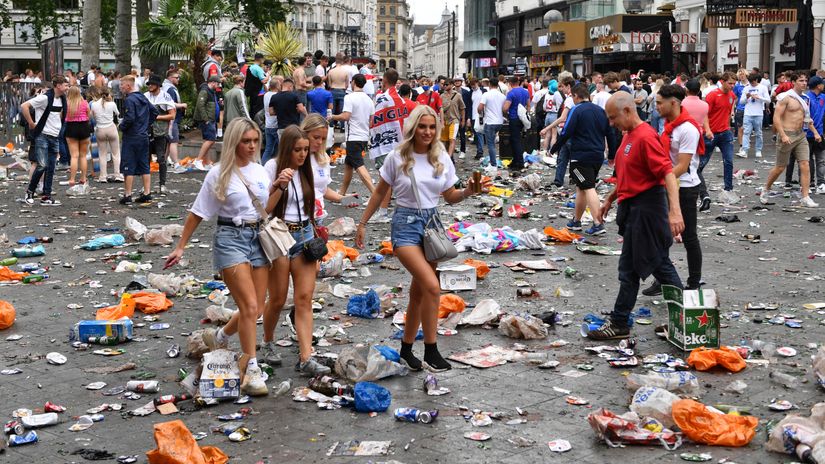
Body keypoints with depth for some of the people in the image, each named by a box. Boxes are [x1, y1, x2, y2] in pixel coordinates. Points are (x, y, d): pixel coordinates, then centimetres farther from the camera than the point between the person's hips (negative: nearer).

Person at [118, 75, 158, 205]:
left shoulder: (129, 100, -15)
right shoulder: (143, 98, 11)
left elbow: (129, 118, -23)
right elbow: (154, 112, 18)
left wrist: (121, 127, -7)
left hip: (131, 137, -8)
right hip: (144, 136, 8)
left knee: (128, 167, -2)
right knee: (144, 166, 11)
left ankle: (127, 195, -1)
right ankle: (147, 193, 11)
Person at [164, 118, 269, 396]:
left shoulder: (261, 172, 9)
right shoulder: (219, 175, -5)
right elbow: (198, 213, 0)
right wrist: (180, 247, -1)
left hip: (258, 238, 6)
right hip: (231, 239, -6)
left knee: (257, 309, 6)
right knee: (249, 306, -15)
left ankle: (218, 338, 35)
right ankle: (250, 371, -9)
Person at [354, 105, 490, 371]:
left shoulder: (442, 159, 3)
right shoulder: (397, 158, -6)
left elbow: (449, 197, 10)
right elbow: (380, 193, 5)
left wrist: (468, 191, -9)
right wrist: (362, 224, 7)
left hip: (432, 222, 4)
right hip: (406, 223, -4)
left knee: (418, 292, 9)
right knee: (432, 287, -20)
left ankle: (406, 350, 23)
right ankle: (431, 351, -11)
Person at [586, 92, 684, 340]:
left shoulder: (645, 137, -19)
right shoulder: (629, 136, 12)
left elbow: (668, 173, -25)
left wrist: (674, 211, -33)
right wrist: (610, 199, 24)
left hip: (644, 208, -10)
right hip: (632, 206, 10)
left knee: (630, 268, -2)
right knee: (659, 263, 15)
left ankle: (619, 324, 7)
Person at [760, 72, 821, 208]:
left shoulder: (803, 99, 13)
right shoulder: (786, 97, -10)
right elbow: (776, 117, -16)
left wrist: (815, 132, 15)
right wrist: (783, 135, -24)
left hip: (801, 136, 6)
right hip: (787, 136, -6)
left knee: (805, 165, -5)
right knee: (780, 167, 3)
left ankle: (805, 198, -5)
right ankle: (765, 190, 26)